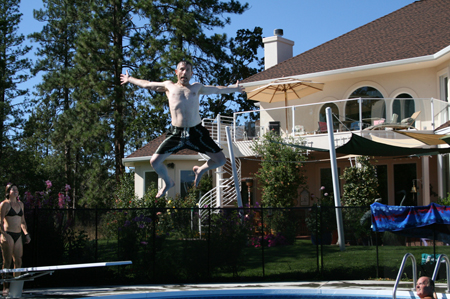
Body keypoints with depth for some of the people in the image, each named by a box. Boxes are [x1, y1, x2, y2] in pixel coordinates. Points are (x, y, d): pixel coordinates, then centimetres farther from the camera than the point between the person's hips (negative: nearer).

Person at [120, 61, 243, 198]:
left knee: (220, 160, -5)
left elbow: (218, 89, 32)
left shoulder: (197, 88, 18)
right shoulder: (169, 86, 16)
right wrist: (130, 79, 39)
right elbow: (146, 84, 29)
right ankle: (168, 182, 25)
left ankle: (200, 170, 28)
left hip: (196, 132, 1)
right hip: (176, 133, 0)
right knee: (154, 162, -7)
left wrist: (234, 88, 36)